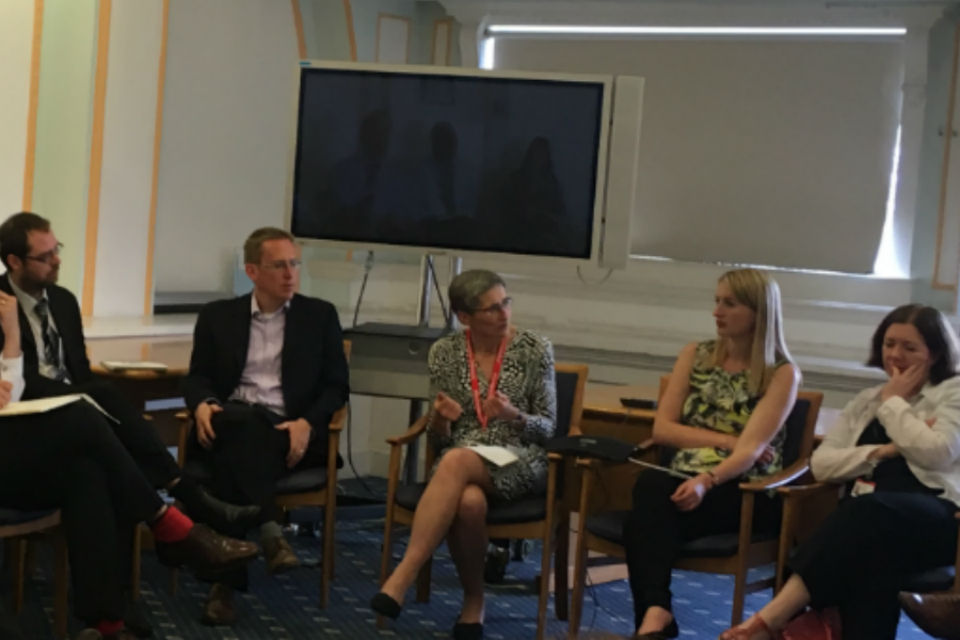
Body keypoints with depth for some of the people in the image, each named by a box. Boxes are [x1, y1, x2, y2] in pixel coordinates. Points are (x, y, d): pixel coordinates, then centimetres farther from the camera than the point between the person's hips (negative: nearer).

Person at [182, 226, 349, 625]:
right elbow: (197, 377, 12)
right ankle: (270, 532, -44)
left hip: (290, 432, -1)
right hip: (231, 427, 1)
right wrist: (203, 405, -14)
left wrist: (307, 423, -14)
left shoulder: (320, 315, 13)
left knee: (235, 457, -34)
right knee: (240, 419, -37)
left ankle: (225, 581, -37)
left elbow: (337, 386, 7)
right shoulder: (218, 316, 16)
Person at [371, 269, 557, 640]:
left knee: (456, 462, -36)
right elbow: (439, 439, 8)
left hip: (519, 462, -2)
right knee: (468, 502, -37)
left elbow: (548, 428, 1)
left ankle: (401, 580, -37)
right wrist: (440, 419, -15)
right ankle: (473, 600, -13)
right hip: (461, 459, 2)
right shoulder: (444, 352, 4)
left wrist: (514, 416, -20)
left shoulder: (535, 349, -2)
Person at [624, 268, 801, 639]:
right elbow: (662, 429, 7)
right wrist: (726, 440, -5)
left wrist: (707, 480, -31)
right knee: (650, 486, -35)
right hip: (686, 479, 4)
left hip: (746, 491, -4)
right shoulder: (695, 355, 16)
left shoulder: (782, 373, 2)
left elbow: (752, 449, -12)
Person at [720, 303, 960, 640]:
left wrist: (893, 403, 2)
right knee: (870, 554, -37)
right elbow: (821, 463, 12)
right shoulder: (867, 400, 24)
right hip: (868, 516, 4)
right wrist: (882, 452, -2)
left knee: (871, 513, -39)